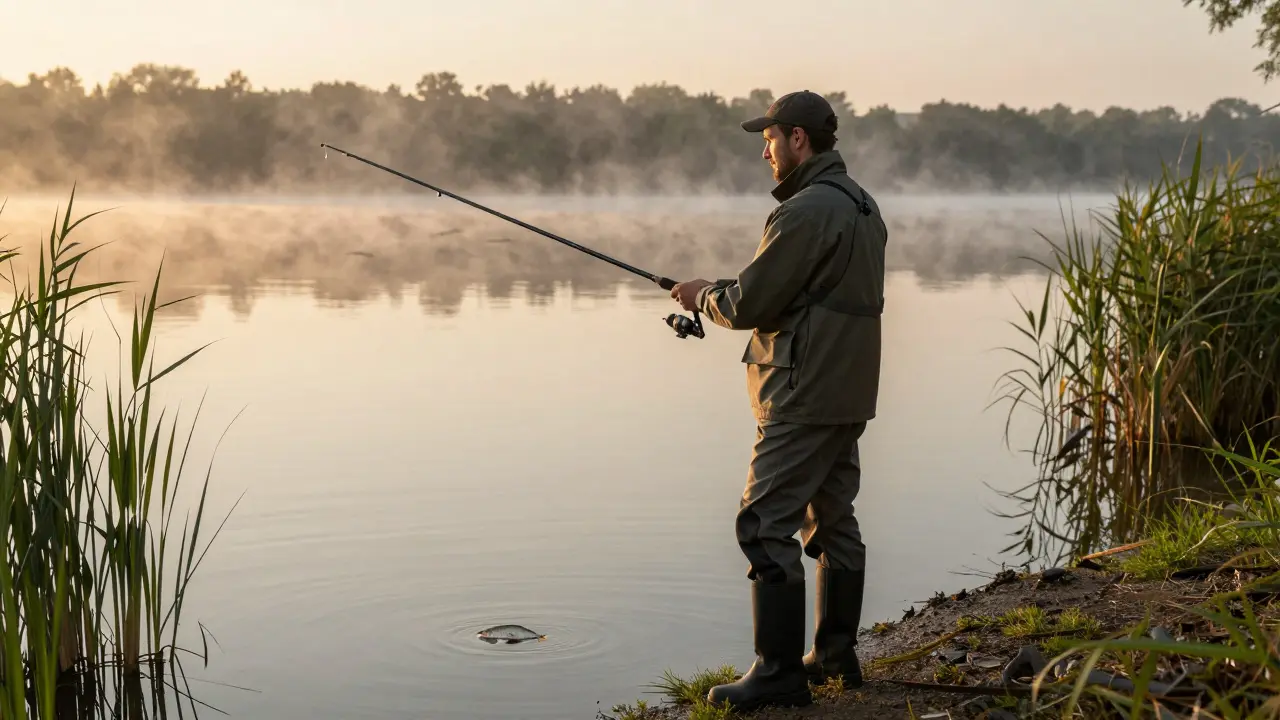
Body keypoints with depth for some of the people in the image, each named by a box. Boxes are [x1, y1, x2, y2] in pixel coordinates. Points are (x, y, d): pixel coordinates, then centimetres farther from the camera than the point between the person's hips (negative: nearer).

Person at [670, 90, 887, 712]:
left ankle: (779, 672, -5)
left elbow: (749, 304, -17)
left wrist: (704, 296, 4)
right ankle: (835, 655, 25)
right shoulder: (863, 206, 14)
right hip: (849, 396, 10)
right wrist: (724, 291, 15)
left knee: (767, 526, -7)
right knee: (832, 519, 16)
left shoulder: (806, 212, -18)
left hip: (804, 398, -10)